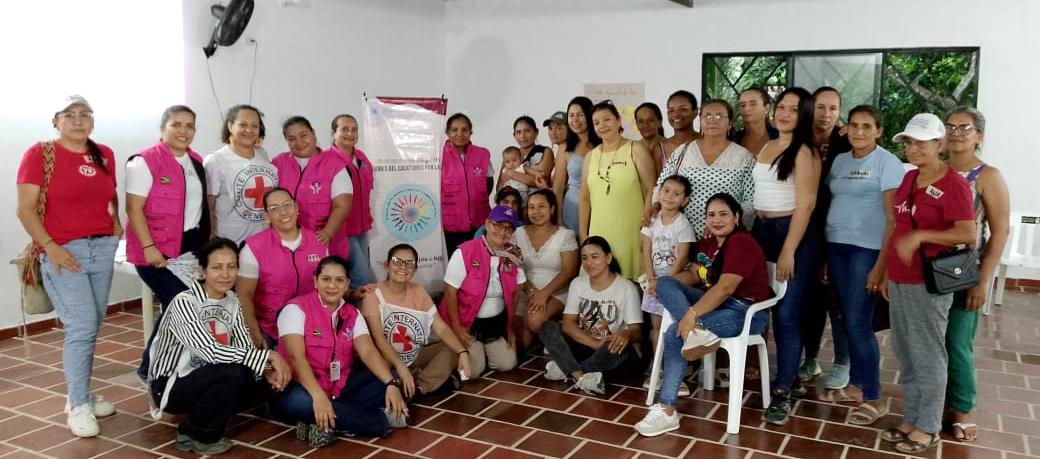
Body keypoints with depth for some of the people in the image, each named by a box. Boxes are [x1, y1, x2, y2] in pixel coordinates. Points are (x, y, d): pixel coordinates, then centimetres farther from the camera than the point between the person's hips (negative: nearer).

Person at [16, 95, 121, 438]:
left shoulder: (105, 155, 9)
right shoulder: (39, 154, -4)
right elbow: (25, 209, -7)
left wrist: (116, 222, 8)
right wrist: (50, 247, -14)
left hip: (103, 248, 5)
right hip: (63, 253, -5)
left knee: (92, 327, 10)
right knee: (81, 326, -10)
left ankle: (81, 393, 25)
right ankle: (78, 406, 3)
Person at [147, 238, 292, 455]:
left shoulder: (232, 300, 0)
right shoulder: (184, 303, -23)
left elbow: (245, 346, -3)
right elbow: (212, 352, -32)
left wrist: (268, 369, -24)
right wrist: (269, 356, -31)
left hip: (206, 381, 7)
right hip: (170, 386, -7)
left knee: (269, 382, -10)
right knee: (233, 373, -31)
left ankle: (209, 421, 8)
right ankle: (195, 433, -6)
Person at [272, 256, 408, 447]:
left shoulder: (353, 314, 5)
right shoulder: (296, 309, -10)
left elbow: (368, 351, -8)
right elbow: (296, 357, -23)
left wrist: (392, 384, -27)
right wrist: (319, 396, -39)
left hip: (340, 387, 5)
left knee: (386, 381, -14)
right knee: (298, 402, -38)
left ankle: (326, 423, -27)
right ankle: (382, 420, -26)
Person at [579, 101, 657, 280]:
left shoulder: (636, 151, 2)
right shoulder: (591, 156, 13)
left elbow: (651, 191, -2)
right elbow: (585, 198, 14)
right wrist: (582, 233, 11)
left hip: (630, 230, -3)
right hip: (599, 231, 4)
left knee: (629, 278, -5)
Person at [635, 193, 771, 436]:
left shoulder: (741, 243, -16)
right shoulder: (707, 242, 12)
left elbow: (725, 288, -26)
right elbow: (694, 275, 14)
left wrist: (691, 313, -31)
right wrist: (662, 284, -4)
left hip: (745, 312, -9)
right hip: (715, 304, 9)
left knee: (675, 334, -25)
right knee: (666, 283, -13)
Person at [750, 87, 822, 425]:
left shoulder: (804, 152, -9)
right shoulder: (767, 147, 14)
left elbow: (805, 205, -14)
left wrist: (789, 252, -18)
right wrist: (751, 233, 10)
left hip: (792, 233, -7)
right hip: (761, 231, 7)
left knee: (787, 313, -5)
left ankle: (782, 392, 0)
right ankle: (789, 375, 23)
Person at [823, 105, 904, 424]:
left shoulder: (887, 163, -6)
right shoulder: (840, 161, 12)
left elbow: (894, 218, -10)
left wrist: (881, 265, -15)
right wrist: (822, 256, 8)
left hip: (867, 250, -6)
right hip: (836, 246, 6)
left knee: (858, 324, -6)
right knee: (841, 319, 9)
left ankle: (873, 398, 7)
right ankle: (856, 385, 25)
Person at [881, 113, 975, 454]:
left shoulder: (953, 184, -12)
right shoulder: (909, 178, 12)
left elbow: (968, 235, -18)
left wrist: (920, 236, -26)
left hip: (928, 284, -8)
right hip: (900, 281, 8)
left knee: (928, 356, 2)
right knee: (906, 355, 15)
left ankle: (928, 428, 15)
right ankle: (911, 420, 27)